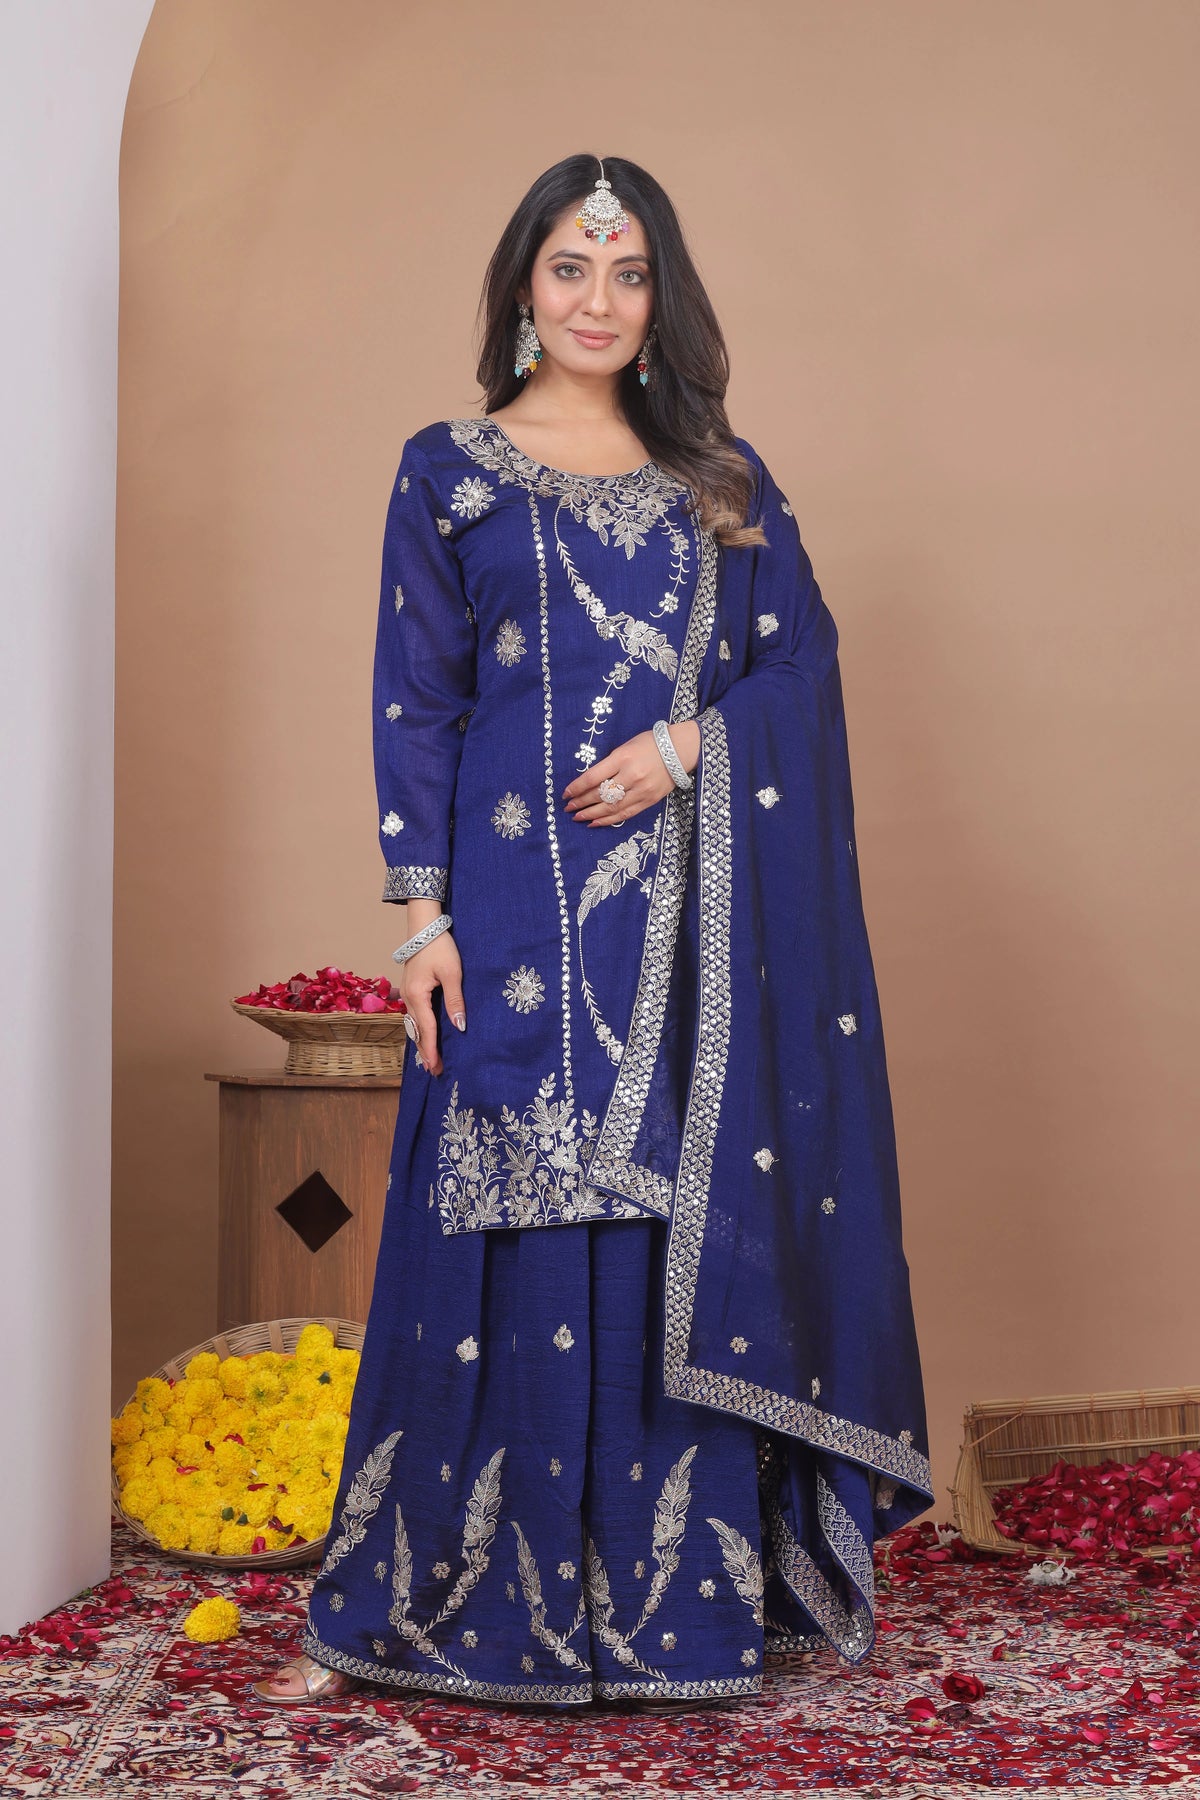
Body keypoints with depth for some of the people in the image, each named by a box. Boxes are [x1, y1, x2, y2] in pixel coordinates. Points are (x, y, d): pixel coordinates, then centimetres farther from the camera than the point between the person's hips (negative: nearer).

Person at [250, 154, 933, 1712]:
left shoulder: (721, 474, 14)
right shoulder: (450, 470, 7)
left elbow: (804, 654, 8)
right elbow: (416, 701, 2)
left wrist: (688, 740, -11)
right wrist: (423, 909, -7)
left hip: (703, 911, 3)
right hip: (530, 908, -2)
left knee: (698, 1239, 3)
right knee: (515, 1236, -3)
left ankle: (695, 1581, 14)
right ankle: (405, 1609, 9)